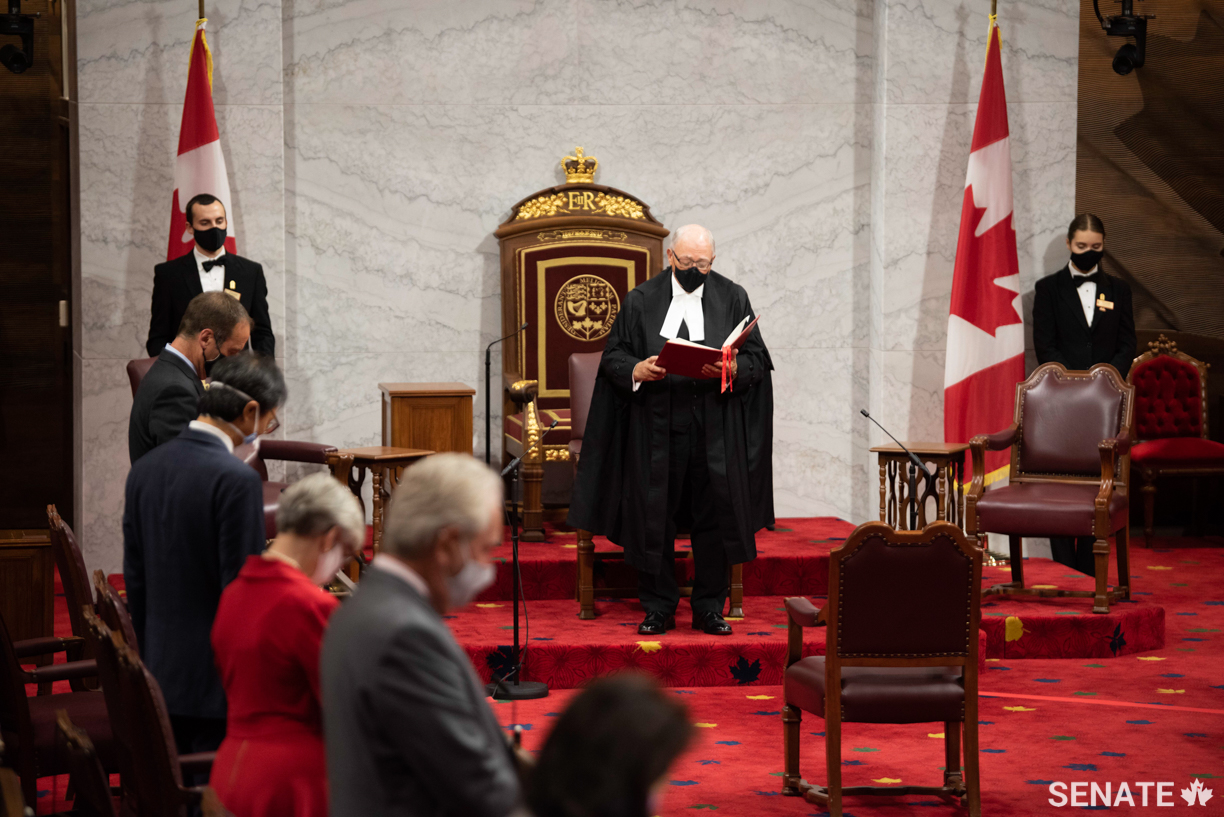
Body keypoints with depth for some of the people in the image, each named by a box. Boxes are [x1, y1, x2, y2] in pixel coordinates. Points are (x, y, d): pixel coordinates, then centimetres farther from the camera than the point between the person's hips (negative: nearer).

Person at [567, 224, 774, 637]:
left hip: (715, 430, 0)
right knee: (655, 518, 1)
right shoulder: (640, 301, 6)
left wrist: (730, 369, -16)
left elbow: (757, 360, 4)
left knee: (714, 517, 1)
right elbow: (613, 357, 5)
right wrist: (638, 370, -15)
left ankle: (709, 608, 12)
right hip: (657, 429, 0)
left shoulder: (733, 299, 7)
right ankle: (659, 608, 12)